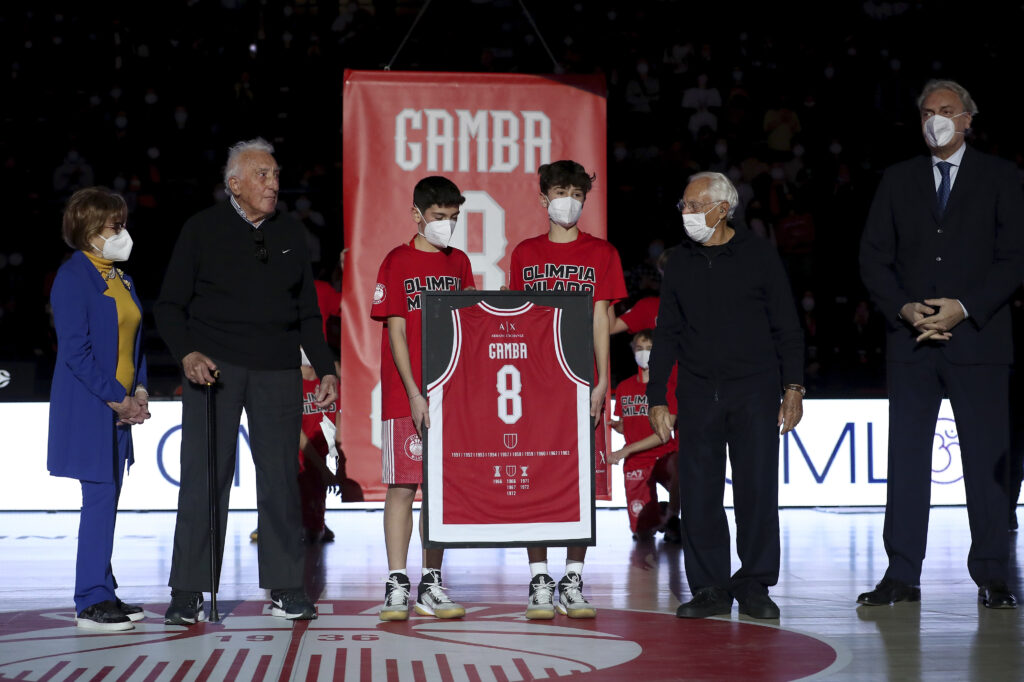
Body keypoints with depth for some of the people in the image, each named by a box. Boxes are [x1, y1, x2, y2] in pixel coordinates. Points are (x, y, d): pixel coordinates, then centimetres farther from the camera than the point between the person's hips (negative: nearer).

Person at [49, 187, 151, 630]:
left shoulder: (120, 278, 15)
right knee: (99, 497, -9)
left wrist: (139, 391, 5)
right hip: (88, 407, -8)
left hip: (120, 405, 8)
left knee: (108, 499, 10)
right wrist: (116, 398, -15)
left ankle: (102, 594, 16)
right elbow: (75, 349, -16)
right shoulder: (73, 277, -11)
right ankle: (91, 603, -5)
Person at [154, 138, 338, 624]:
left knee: (280, 476, 2)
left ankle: (285, 588, 10)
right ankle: (188, 593, -1)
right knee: (203, 476, -5)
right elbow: (169, 306, 2)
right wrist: (187, 354, -15)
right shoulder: (203, 229, 3)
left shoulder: (289, 233, 13)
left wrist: (325, 369, 9)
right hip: (213, 366, -3)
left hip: (277, 371, 3)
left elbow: (308, 312, 18)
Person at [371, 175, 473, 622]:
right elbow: (395, 331, -7)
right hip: (405, 395, -4)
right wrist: (414, 394, -14)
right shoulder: (398, 262, -2)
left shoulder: (459, 263, 12)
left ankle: (431, 586, 11)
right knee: (402, 486, -3)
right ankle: (396, 586, 1)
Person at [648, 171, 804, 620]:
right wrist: (657, 397, 7)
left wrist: (793, 388, -3)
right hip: (698, 393, 3)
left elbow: (786, 327, 4)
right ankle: (710, 588, 7)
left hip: (754, 390, -2)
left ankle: (754, 585, 7)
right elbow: (666, 335, 13)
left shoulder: (758, 257, 1)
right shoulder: (680, 264, 9)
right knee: (699, 493, -1)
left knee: (757, 489, -3)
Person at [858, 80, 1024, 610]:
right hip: (911, 340, 2)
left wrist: (964, 307, -12)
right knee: (906, 460, 1)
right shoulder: (898, 181, 13)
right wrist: (904, 308, -7)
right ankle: (902, 576, 4)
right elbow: (873, 258, 9)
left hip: (979, 336, -2)